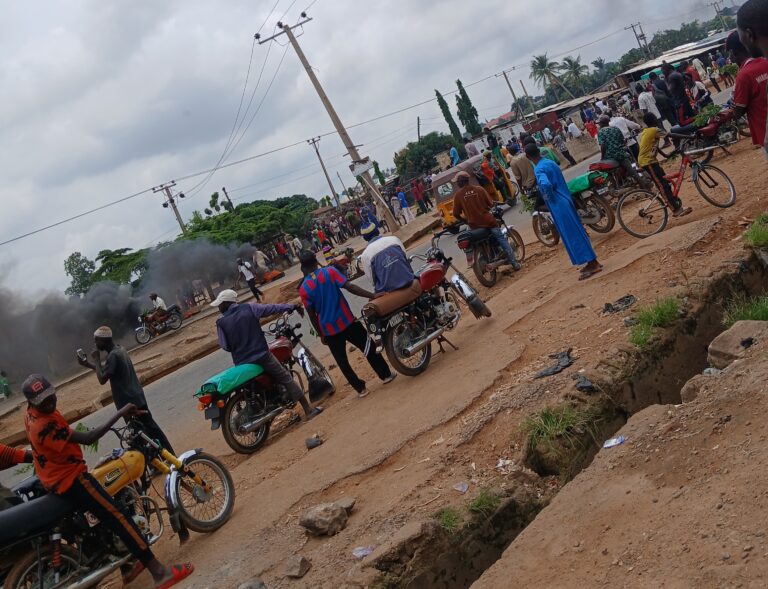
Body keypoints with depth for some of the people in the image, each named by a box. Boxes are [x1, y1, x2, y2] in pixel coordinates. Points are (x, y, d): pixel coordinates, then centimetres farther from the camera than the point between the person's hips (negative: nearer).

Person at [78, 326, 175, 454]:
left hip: (129, 402, -9)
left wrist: (96, 359, -14)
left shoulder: (113, 356, -21)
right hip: (137, 398, 9)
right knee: (150, 427, 15)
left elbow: (102, 379, -23)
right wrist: (88, 364, 13)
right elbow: (106, 372, 20)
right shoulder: (120, 350, 10)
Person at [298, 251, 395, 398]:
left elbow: (312, 316, -1)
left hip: (328, 330, 0)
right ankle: (386, 375, 25)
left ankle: (360, 388, 19)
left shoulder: (303, 289, -5)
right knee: (369, 348, 18)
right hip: (347, 322, 0)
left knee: (342, 361, 16)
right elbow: (349, 287, -18)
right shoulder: (329, 272, -8)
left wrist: (321, 335, 10)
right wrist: (373, 295, -18)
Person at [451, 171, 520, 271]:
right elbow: (491, 204, 1)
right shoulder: (479, 189, -2)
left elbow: (456, 214, -3)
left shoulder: (458, 195, -5)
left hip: (474, 225, 0)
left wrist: (466, 221, 14)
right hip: (488, 221, 0)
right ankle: (514, 263, 8)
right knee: (502, 240, 10)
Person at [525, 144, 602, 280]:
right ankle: (592, 262, 22)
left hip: (558, 205, -9)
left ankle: (592, 264, 2)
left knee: (572, 236, -2)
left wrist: (549, 198, -18)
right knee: (577, 232, 15)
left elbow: (545, 184, -36)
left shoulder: (538, 169, -18)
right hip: (566, 200, 9)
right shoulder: (550, 162, 9)